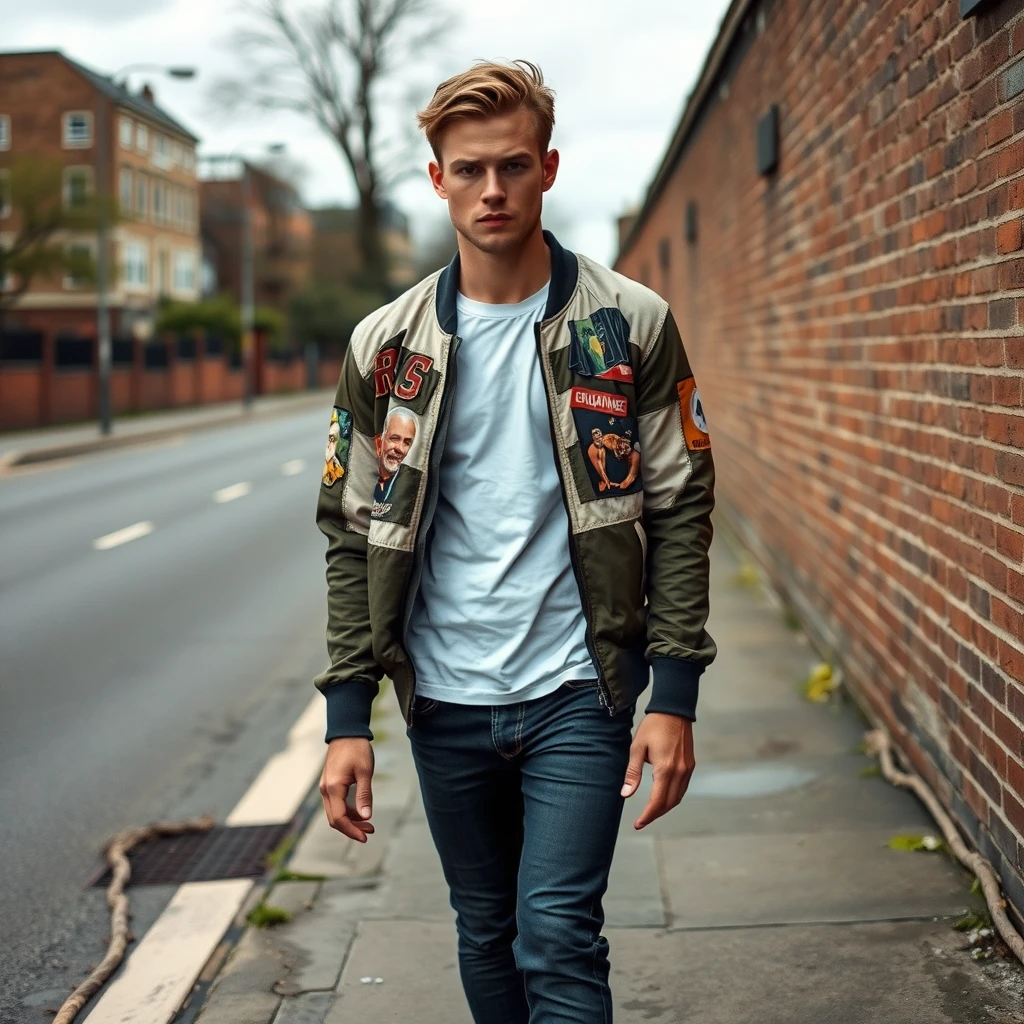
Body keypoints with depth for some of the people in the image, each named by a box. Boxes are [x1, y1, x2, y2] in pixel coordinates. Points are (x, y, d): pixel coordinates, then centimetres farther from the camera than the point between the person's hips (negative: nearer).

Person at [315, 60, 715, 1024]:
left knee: (558, 939, -7)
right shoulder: (386, 346, 2)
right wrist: (347, 717, -2)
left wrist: (674, 697, -10)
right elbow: (355, 536, 3)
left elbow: (679, 512, -3)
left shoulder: (630, 325, -3)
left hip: (577, 690, -2)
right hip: (446, 701, 3)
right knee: (487, 935, 15)